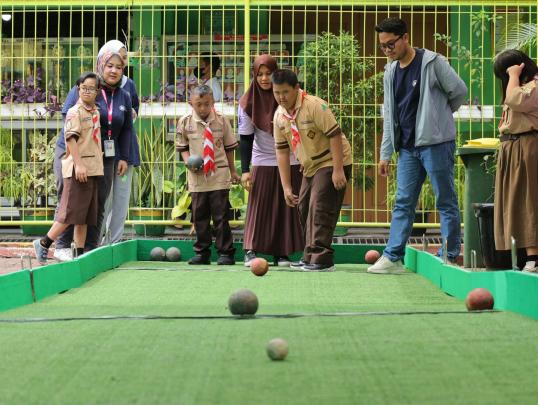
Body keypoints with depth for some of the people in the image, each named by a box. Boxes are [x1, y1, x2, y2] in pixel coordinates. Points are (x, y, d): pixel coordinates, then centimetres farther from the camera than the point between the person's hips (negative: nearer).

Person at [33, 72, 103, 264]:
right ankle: (43, 244, 3)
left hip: (93, 169, 8)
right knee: (71, 211, -8)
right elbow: (71, 138, -16)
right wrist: (78, 164, -23)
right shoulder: (75, 112, -9)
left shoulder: (95, 112, 15)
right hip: (78, 168, -8)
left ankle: (80, 254, 14)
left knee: (85, 215, 10)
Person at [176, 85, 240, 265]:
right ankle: (202, 252, 16)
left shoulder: (221, 120, -1)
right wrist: (188, 161, -8)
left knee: (221, 216, -1)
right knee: (199, 216, 7)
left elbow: (229, 146, 9)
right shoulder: (185, 122, 0)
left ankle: (225, 252, 5)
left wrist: (233, 171, 12)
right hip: (197, 176, 2)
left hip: (219, 175, -1)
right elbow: (182, 146, 11)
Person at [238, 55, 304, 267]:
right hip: (262, 161, -1)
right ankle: (251, 250, -3)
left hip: (290, 160, 1)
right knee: (258, 206, -5)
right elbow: (245, 138, -6)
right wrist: (245, 170, -13)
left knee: (287, 206, 0)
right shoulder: (248, 102, -8)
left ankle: (281, 253, 5)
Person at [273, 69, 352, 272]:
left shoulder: (315, 106, -22)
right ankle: (310, 256, 23)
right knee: (304, 208, 12)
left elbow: (335, 135, -23)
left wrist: (338, 170, -26)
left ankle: (321, 258, -15)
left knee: (320, 208, -16)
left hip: (331, 163, -8)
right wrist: (286, 187, 2)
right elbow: (282, 151, 5)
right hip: (311, 167, 8)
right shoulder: (279, 115, 0)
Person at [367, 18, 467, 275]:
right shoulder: (391, 72, 12)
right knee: (403, 203, 5)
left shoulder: (432, 62, -8)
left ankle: (450, 257, 5)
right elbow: (389, 115, 15)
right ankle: (393, 257, 5)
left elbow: (459, 92, -3)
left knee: (446, 202, 0)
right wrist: (385, 153, 11)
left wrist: (437, 116, 10)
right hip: (407, 147, 6)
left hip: (435, 144, -6)